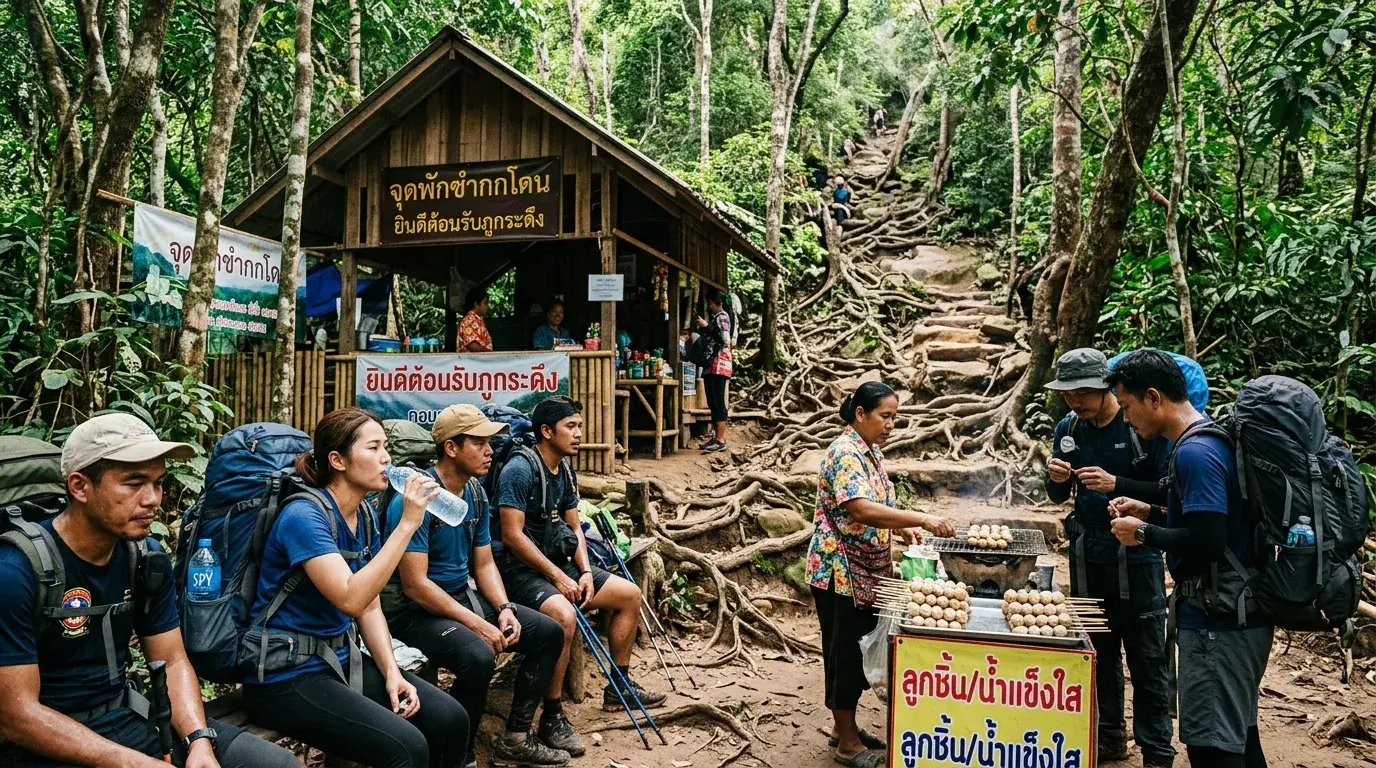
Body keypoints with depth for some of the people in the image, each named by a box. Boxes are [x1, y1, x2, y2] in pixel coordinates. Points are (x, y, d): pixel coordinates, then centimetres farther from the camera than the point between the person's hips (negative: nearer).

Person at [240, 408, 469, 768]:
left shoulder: (365, 514, 5)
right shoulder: (304, 516, -20)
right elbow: (351, 599, -31)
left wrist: (392, 672, -4)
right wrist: (407, 524, -29)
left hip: (341, 659, 8)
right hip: (287, 675, -8)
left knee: (450, 719, -6)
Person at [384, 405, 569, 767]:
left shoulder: (476, 494, 4)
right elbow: (415, 584, -24)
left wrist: (504, 609, -8)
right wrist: (477, 624, -24)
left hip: (464, 596, 9)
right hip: (417, 610, -8)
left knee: (548, 633, 0)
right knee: (478, 656, -34)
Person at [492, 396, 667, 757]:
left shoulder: (566, 471, 9)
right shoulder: (520, 469, -18)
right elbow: (512, 535, -23)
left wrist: (585, 572, -5)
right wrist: (558, 578, -22)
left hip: (555, 561, 9)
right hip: (517, 568, -9)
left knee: (629, 594, 6)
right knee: (563, 615, -36)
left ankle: (618, 687, 19)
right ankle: (552, 717, -21)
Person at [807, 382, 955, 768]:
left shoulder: (870, 451, 11)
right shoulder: (845, 453, -20)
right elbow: (861, 509, -33)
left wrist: (902, 528, 3)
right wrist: (920, 518, -36)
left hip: (864, 572, 9)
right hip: (840, 572, -9)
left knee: (856, 651, 17)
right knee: (844, 652, 2)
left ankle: (844, 726, 31)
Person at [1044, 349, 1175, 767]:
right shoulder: (1068, 429, 4)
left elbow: (1169, 492, -13)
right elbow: (1058, 496, 12)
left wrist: (1116, 484, -25)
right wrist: (1056, 477, -11)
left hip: (1136, 555, -5)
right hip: (1087, 554, 5)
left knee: (1146, 658, 1)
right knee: (1099, 651, 15)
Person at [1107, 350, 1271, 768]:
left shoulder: (1195, 452, -20)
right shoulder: (1214, 439, 11)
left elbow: (1207, 541, -27)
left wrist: (1144, 534, -12)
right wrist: (1150, 513, 10)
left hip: (1218, 622, -10)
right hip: (1239, 613, 11)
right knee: (1238, 734, 21)